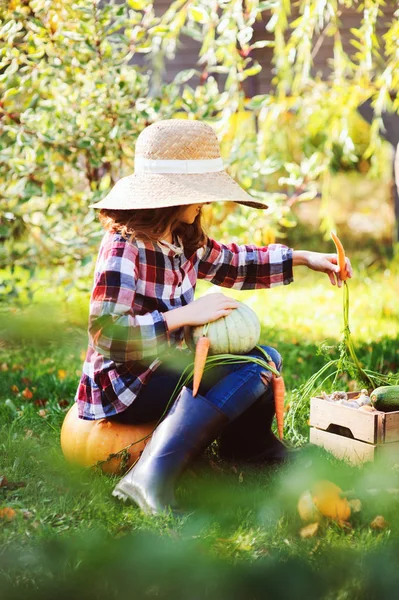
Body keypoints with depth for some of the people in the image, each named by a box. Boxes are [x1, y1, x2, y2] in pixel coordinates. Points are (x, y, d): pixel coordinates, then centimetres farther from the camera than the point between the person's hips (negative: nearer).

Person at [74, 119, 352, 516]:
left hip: (163, 369, 9)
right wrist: (186, 315, -27)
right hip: (122, 387, -9)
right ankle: (150, 479, -29)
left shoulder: (185, 241, 5)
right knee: (251, 373, -24)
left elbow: (233, 263, 24)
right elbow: (107, 333, -29)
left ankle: (248, 444, 32)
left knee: (266, 358, 11)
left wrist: (305, 258, 18)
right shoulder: (124, 247, -22)